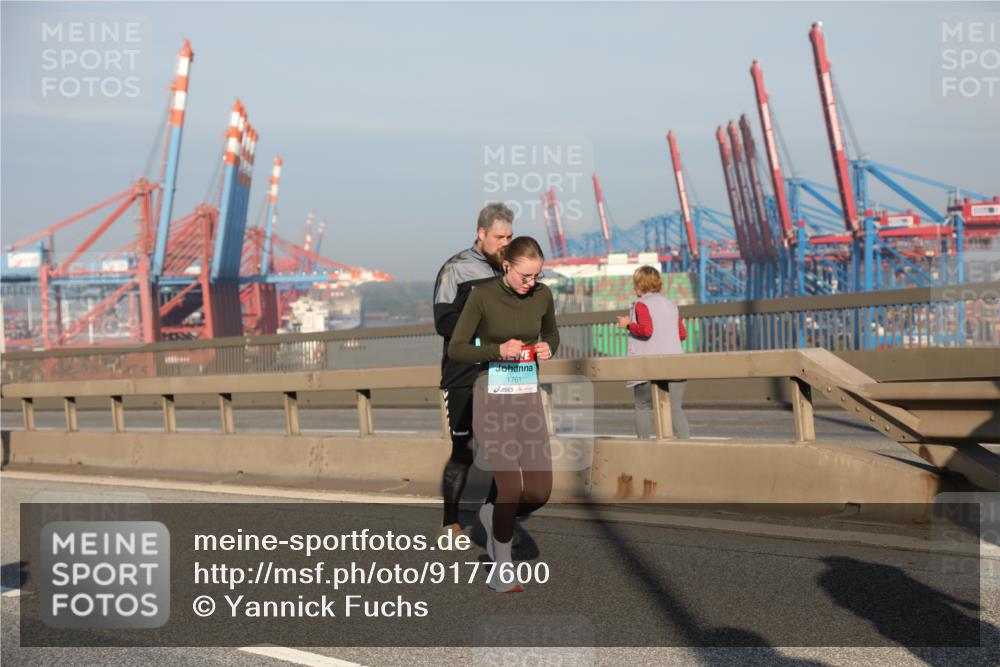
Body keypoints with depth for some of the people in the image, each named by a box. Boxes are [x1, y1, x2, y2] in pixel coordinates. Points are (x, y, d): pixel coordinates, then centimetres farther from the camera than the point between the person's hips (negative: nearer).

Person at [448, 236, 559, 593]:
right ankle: (501, 570, 14)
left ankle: (492, 515, 32)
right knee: (510, 489, -8)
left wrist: (548, 348, -4)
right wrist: (497, 350, -22)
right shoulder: (483, 295, -11)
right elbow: (455, 349, -8)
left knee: (540, 491, -1)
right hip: (492, 398, -4)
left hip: (529, 396, 4)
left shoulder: (543, 295, 1)